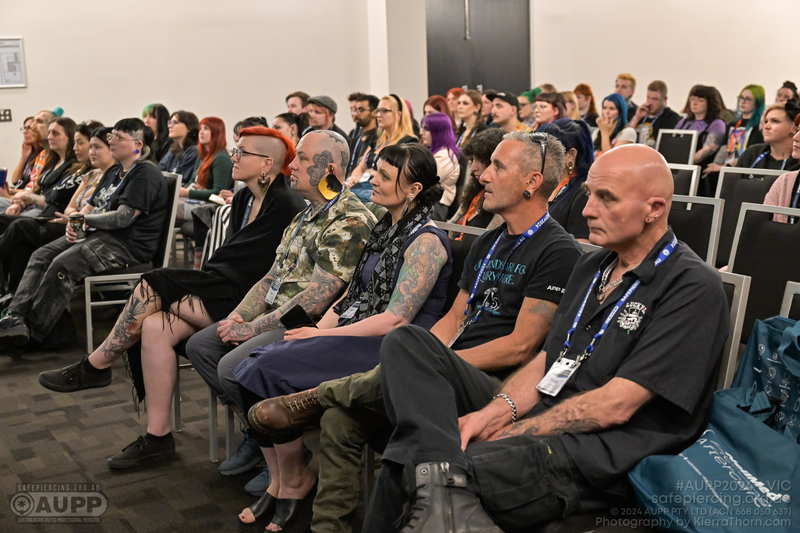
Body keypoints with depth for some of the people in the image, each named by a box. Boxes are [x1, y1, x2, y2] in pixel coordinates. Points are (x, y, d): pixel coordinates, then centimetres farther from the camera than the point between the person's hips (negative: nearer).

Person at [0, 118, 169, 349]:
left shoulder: (146, 174, -10)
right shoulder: (115, 173, 23)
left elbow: (123, 217, -19)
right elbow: (90, 206, 23)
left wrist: (84, 220, -7)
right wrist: (74, 223, 0)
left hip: (128, 244, -10)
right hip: (97, 234, 10)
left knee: (63, 265, -28)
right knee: (40, 256, -5)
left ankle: (32, 330, -19)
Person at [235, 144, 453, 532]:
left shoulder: (426, 241, -12)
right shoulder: (385, 230, 17)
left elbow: (396, 319, -17)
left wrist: (322, 335, -14)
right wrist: (321, 328, 0)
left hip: (392, 350, -8)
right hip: (354, 336, 9)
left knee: (272, 370, -22)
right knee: (256, 366, -12)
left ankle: (295, 481, -2)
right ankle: (278, 482, -3)